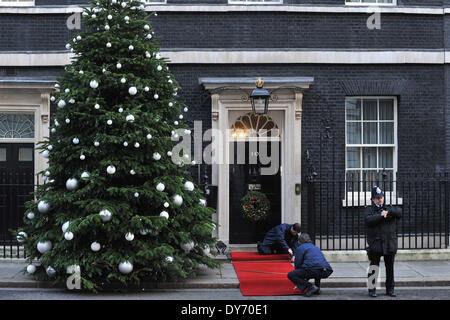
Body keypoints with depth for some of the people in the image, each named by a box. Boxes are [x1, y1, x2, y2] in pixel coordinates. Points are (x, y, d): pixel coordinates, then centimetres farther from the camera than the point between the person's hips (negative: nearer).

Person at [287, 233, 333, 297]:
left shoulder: (300, 248, 13)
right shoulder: (316, 248, 34)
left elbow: (297, 264, 10)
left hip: (314, 270, -7)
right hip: (326, 273, 7)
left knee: (290, 275, 5)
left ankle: (310, 287, -11)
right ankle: (317, 288, 22)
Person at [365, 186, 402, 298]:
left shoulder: (389, 208, 14)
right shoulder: (369, 209, 5)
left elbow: (399, 212, -5)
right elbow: (368, 220, -14)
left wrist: (388, 211, -18)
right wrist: (380, 215, -17)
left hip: (390, 243, 3)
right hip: (375, 244, -3)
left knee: (390, 268, 8)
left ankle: (390, 289, 18)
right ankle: (372, 289, 8)